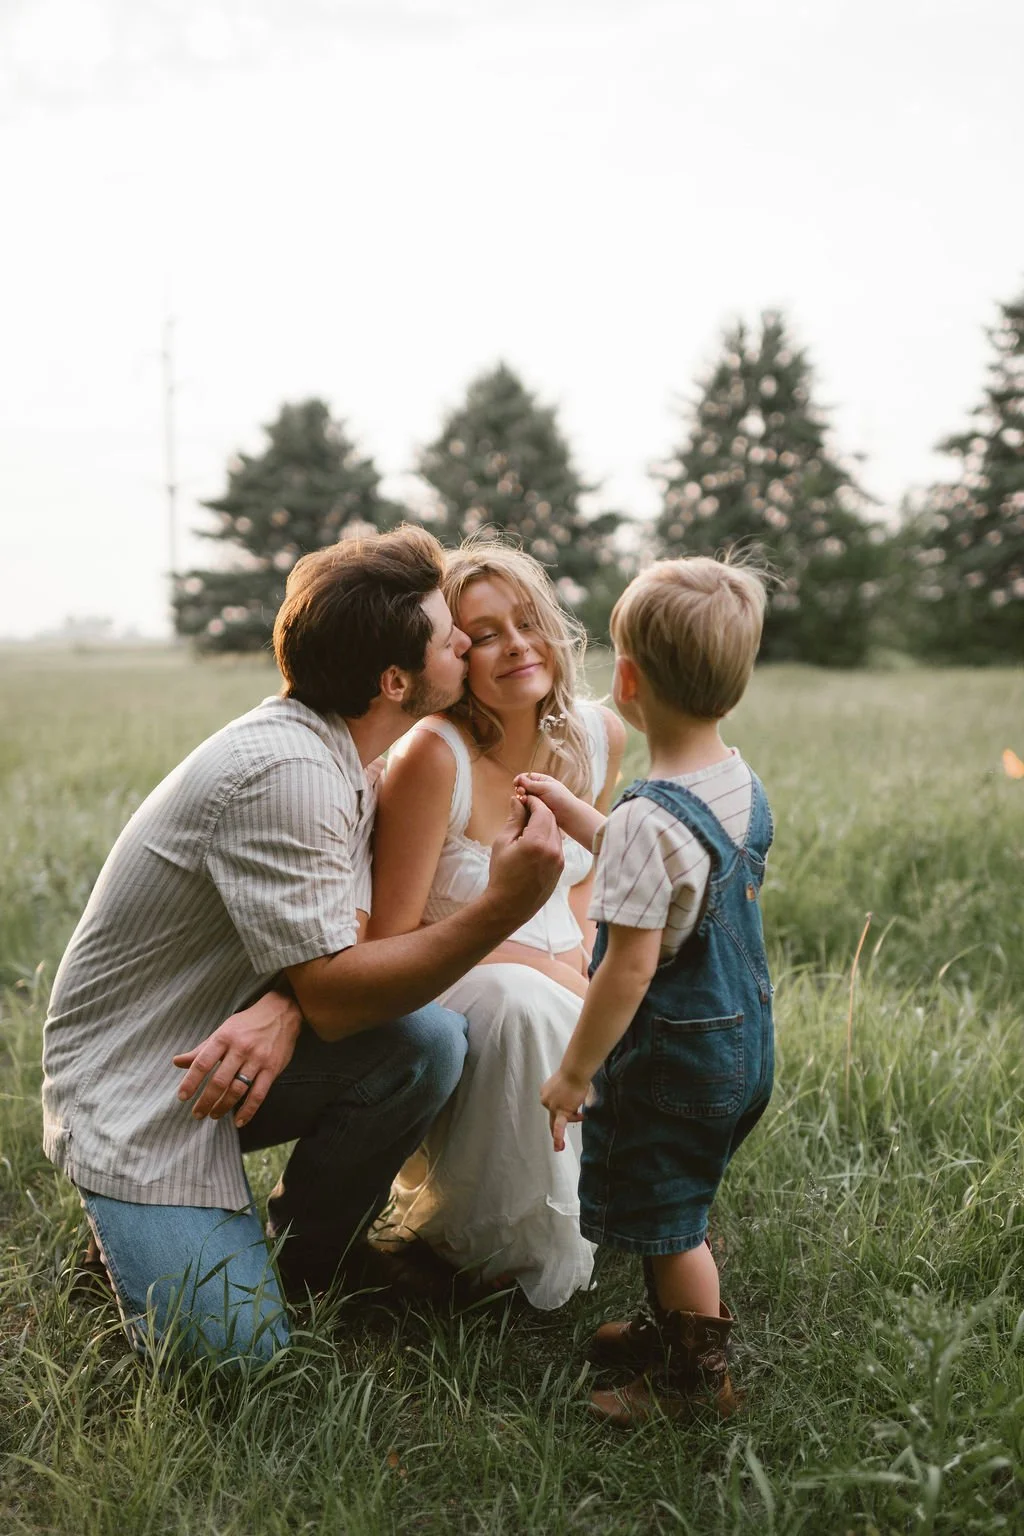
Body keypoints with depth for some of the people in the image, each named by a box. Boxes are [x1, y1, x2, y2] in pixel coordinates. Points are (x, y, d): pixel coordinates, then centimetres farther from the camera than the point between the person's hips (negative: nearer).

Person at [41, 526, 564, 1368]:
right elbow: (334, 994, -27)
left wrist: (283, 1014, -23)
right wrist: (502, 909, -35)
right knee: (240, 1355, -16)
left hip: (233, 1056, 8)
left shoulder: (340, 754, 3)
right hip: (135, 1093, -8)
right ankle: (143, 1224, 14)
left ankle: (309, 1253, 5)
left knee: (430, 1039, -18)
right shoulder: (282, 771, -27)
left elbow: (341, 942, 0)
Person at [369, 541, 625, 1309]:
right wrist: (545, 963, -20)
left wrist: (580, 958, -5)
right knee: (518, 1002, -37)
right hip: (440, 995, -6)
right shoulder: (434, 755, -24)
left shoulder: (600, 737, -5)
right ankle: (485, 1244, -12)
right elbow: (392, 940, -20)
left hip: (553, 982, 7)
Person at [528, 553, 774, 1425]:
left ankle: (698, 1376, 25)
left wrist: (574, 1072, -14)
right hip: (743, 1038, 9)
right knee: (681, 1208, 26)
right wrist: (574, 815, 20)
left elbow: (630, 969, -26)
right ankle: (680, 1327, 43)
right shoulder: (743, 786, -1)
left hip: (673, 1058, -9)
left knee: (667, 1220, 10)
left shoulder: (650, 820, -28)